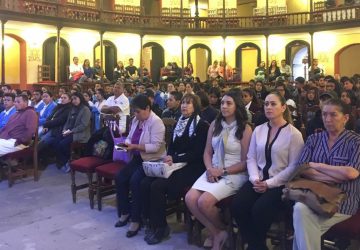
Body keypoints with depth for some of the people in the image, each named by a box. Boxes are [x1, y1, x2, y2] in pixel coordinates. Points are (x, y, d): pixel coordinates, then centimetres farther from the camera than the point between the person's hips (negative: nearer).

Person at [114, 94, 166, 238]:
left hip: (152, 160, -8)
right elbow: (130, 137, 19)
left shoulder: (156, 122, -17)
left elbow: (155, 146, -24)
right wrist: (127, 143, -5)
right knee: (120, 177, -10)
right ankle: (125, 212, 8)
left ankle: (136, 219, -10)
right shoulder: (136, 120, 9)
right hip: (137, 158, 8)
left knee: (135, 181, -26)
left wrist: (135, 146, -25)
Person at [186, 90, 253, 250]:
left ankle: (221, 230, 7)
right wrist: (209, 169, -7)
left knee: (204, 201, -24)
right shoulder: (214, 125, 10)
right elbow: (207, 152, 12)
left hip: (235, 174, -5)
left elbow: (245, 162, -7)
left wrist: (223, 171, -15)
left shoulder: (245, 129, -5)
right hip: (213, 172, 6)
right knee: (190, 198, -17)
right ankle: (215, 232, 4)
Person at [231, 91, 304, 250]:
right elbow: (251, 158, 8)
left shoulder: (294, 134, -5)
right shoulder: (258, 130, 11)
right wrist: (255, 179, -9)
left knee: (259, 210, -27)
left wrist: (269, 183, -15)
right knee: (237, 206, -20)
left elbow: (293, 166, -9)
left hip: (279, 184, -4)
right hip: (258, 180, 5)